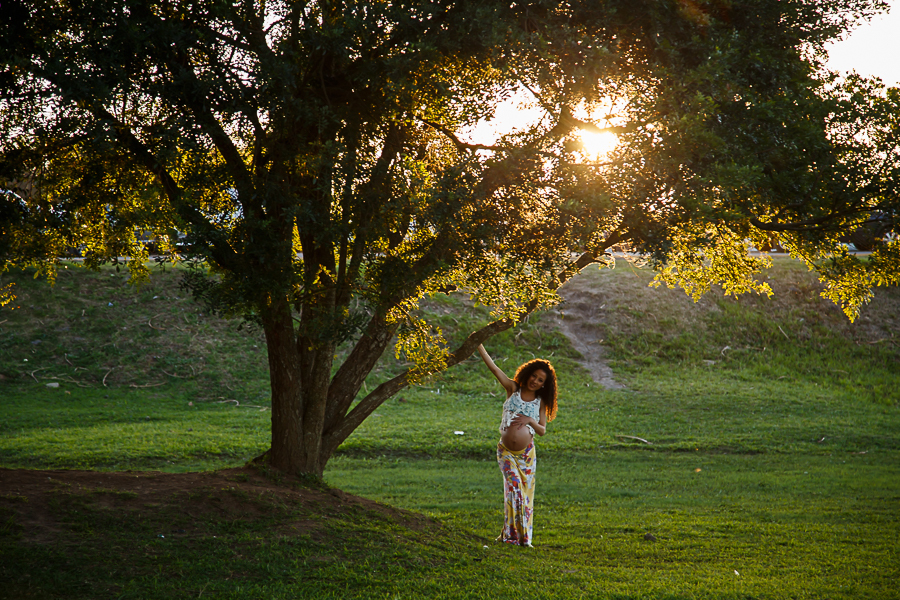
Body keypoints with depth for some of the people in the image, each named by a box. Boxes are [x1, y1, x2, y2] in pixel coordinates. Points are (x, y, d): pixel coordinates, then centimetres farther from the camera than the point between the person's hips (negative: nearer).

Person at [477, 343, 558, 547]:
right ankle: (511, 532, -7)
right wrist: (479, 345, -11)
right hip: (506, 452, -2)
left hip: (526, 453, 2)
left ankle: (524, 536, 13)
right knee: (514, 486, -16)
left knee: (526, 492, 3)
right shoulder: (513, 389, 2)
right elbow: (493, 367, -4)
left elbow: (542, 431, 6)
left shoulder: (540, 402, 7)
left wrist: (530, 421, -14)